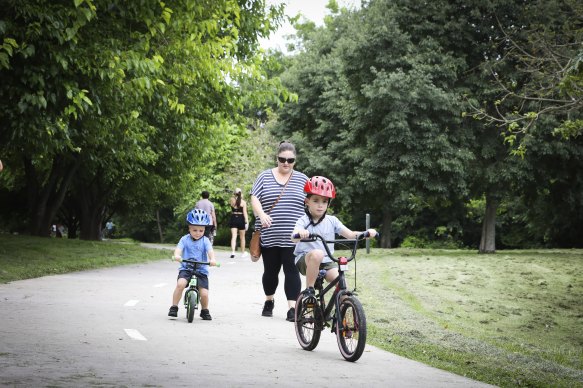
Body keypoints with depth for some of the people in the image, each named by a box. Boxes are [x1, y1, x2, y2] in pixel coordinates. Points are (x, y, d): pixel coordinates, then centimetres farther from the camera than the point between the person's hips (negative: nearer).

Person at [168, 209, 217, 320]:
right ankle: (174, 307, -13)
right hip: (186, 268, 0)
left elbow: (210, 250, -15)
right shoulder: (185, 239, 2)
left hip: (201, 270, 0)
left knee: (204, 293, -9)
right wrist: (177, 256, -37)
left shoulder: (205, 241, 1)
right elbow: (178, 248, -13)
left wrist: (212, 259, -36)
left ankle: (205, 310, 21)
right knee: (180, 284, -29)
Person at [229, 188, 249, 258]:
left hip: (233, 219, 1)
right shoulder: (243, 202, -7)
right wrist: (247, 222, -9)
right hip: (241, 219, -1)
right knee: (242, 237, 13)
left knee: (233, 237, -3)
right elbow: (245, 213, -11)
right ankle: (243, 253, 23)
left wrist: (234, 196, 17)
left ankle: (233, 252, -20)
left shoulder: (232, 200, -2)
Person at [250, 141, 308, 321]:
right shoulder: (265, 176, 7)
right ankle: (269, 301, 31)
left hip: (293, 237, -1)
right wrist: (261, 215, -18)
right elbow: (254, 198, 0)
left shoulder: (302, 179, 9)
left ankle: (292, 308, -7)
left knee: (292, 271, -7)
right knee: (271, 270, 9)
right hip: (269, 236, 1)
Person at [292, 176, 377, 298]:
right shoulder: (304, 221, -4)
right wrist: (300, 233, -49)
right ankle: (309, 290, -23)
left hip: (327, 262, 3)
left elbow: (350, 234, 0)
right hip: (305, 260, -3)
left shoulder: (331, 221, 7)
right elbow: (294, 237, -23)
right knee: (317, 254, -36)